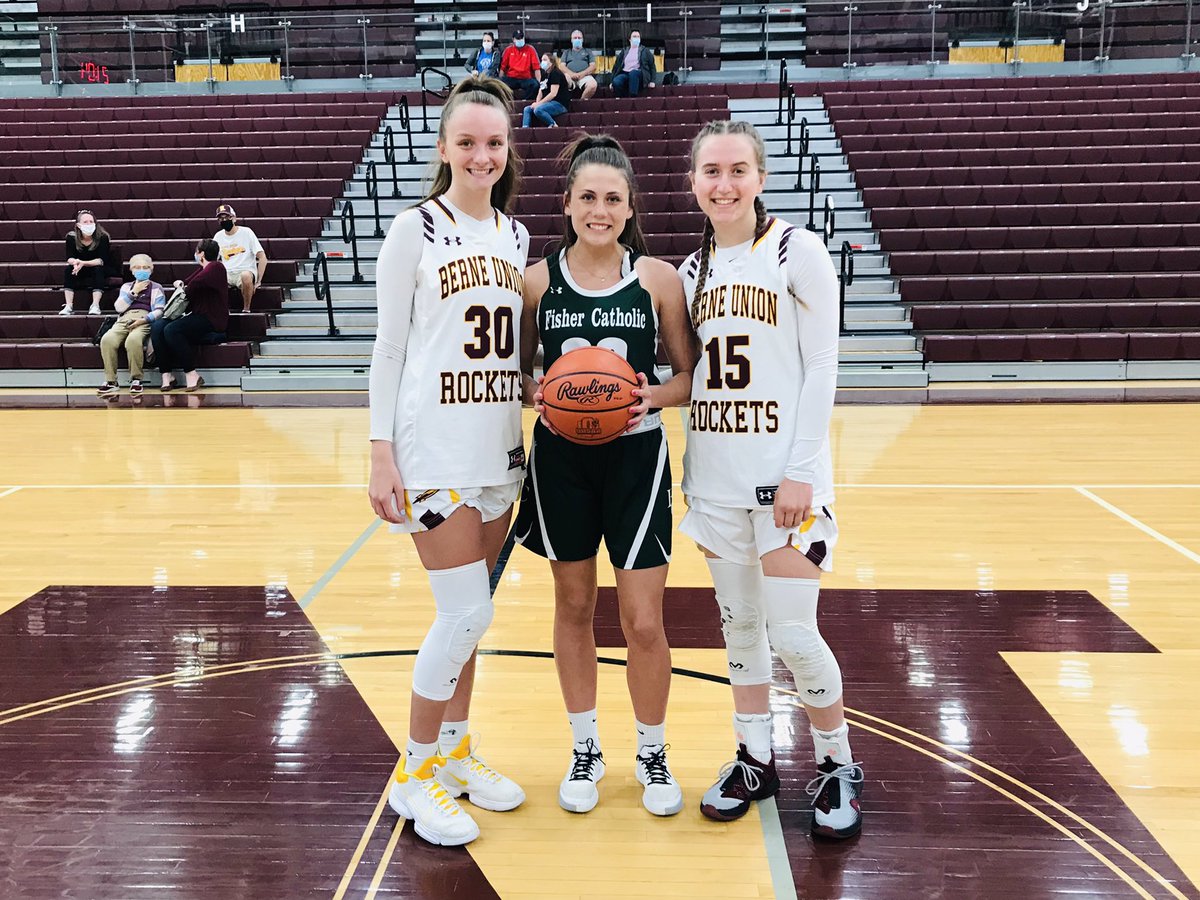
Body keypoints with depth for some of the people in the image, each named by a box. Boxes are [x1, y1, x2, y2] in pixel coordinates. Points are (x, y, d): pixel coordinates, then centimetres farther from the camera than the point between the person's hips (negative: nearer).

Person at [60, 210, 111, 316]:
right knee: (68, 269, -25)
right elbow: (69, 258, -16)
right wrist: (75, 262, -41)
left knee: (98, 269, -33)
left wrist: (83, 263, -37)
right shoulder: (72, 237, -12)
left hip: (98, 270, -2)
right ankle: (68, 306, -30)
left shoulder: (103, 237, -20)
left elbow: (102, 260, -24)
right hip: (80, 272, 2)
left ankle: (95, 306, -38)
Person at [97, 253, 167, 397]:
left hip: (145, 321, -3)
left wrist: (144, 319, -11)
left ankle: (136, 379, -26)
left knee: (133, 340, -39)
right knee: (107, 339, -30)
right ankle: (110, 381, -26)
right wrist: (134, 292, 8)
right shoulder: (126, 287, 29)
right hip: (124, 319, 3)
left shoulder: (156, 287, 20)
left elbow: (159, 311, 6)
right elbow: (119, 307, 13)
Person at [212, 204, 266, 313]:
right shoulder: (218, 236, 12)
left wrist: (258, 281, -12)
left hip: (245, 271, -4)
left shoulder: (246, 232, -1)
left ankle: (246, 309, -23)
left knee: (246, 276, -41)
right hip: (226, 274, 4)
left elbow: (262, 258, -4)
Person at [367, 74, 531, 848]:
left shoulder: (516, 236, 11)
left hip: (500, 450, 6)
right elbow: (390, 349, -7)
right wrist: (382, 452, -11)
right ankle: (415, 775, 11)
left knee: (468, 611, 13)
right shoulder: (415, 230, -5)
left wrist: (539, 390, -1)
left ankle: (455, 749, 29)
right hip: (434, 450, -5)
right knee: (468, 613, -7)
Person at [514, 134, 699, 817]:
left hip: (636, 456, -1)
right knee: (574, 608, 13)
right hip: (560, 459, 2)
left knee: (644, 622, 0)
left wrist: (654, 396, -18)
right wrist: (540, 396, -13)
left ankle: (653, 752, 24)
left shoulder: (658, 278, -3)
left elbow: (691, 375, 2)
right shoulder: (538, 280, -1)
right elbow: (519, 370, 8)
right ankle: (585, 749, 31)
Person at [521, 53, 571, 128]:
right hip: (549, 103, 9)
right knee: (527, 109, -3)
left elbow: (553, 93, -18)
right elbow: (540, 93, 12)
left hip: (560, 104, -9)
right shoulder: (544, 74, 17)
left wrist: (539, 104, -17)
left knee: (538, 110, -31)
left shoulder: (556, 73, -9)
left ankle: (553, 125, -18)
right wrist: (537, 103, -9)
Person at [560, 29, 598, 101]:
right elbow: (562, 67, 12)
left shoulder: (588, 52, 25)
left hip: (584, 76, 0)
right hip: (570, 76, 0)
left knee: (592, 85, -37)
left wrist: (581, 74, -8)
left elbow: (593, 67, 11)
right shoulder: (566, 53, 28)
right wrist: (571, 74, -11)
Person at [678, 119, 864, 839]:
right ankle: (756, 760, 28)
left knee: (792, 632, -5)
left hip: (784, 473, -5)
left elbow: (822, 369, -10)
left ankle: (839, 766, 17)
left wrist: (799, 472, -16)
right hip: (716, 475, 6)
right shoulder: (694, 269, 11)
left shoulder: (796, 250, -6)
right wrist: (691, 474, 9)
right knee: (739, 623, 12)